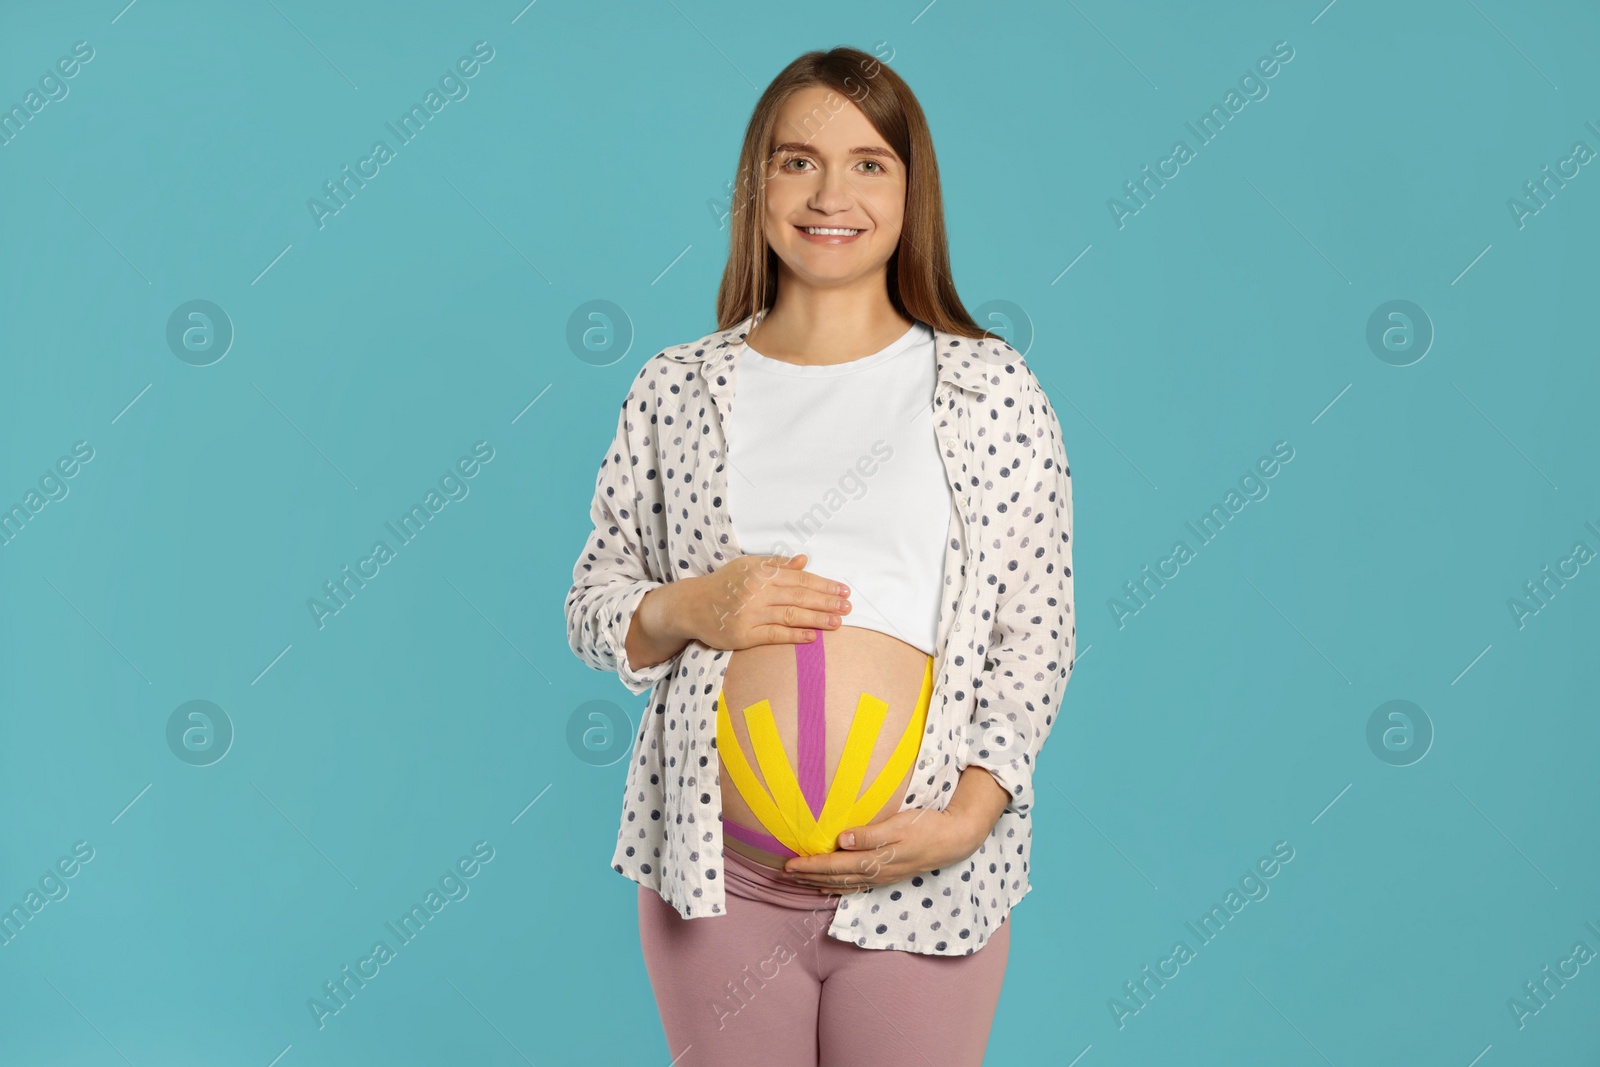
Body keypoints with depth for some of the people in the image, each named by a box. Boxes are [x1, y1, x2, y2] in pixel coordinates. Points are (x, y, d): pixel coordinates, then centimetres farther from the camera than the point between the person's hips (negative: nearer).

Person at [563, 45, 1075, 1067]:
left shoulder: (992, 390, 1)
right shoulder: (677, 388, 6)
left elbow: (1037, 632, 1)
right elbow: (593, 599, 13)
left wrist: (970, 816, -11)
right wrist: (679, 612, -9)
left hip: (922, 878, -1)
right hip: (716, 868, 1)